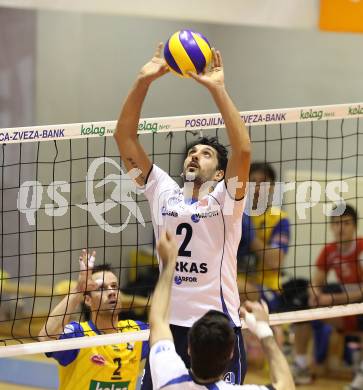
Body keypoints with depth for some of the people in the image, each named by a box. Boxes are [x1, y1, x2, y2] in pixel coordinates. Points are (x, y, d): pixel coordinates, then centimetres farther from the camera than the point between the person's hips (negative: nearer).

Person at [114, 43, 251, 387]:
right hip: (170, 323, 3)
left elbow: (243, 150, -20)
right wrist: (143, 81, -8)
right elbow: (124, 138, 3)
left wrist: (217, 89, -22)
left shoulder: (224, 199, -2)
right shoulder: (163, 192, 8)